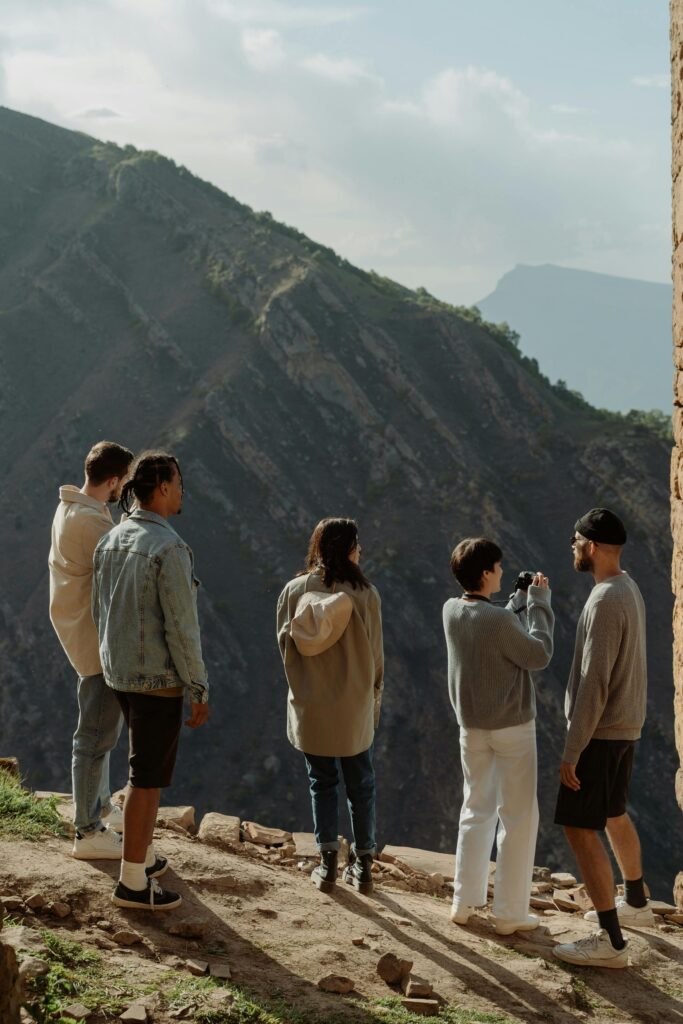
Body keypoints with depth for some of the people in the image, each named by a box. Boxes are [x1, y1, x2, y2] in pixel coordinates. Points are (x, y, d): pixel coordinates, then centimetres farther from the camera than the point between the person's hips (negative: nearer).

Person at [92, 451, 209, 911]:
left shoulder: (112, 541, 5)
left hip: (122, 673, 9)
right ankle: (133, 883, 10)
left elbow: (102, 612, 14)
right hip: (158, 679, -9)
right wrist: (200, 692, -14)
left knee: (151, 767, 24)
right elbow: (181, 627, -22)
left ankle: (145, 857, 33)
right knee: (148, 778, 1)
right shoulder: (170, 549, -23)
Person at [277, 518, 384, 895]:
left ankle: (328, 863, 12)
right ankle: (363, 864, 18)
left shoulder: (295, 590, -6)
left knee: (322, 782, 15)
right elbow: (375, 655, -5)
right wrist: (374, 700, 9)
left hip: (309, 707, 2)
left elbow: (284, 645, 2)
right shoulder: (364, 595, -12)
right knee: (360, 785, 13)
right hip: (354, 708, -2)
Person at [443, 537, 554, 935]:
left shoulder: (452, 611, -2)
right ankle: (510, 912, 7)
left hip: (472, 726, 7)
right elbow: (539, 654, -13)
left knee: (477, 810, 19)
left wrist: (522, 599, 8)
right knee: (518, 818, 4)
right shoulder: (498, 620, -24)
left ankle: (465, 901, 21)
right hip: (512, 727, -7)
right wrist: (539, 601, -7)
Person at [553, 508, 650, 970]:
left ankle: (610, 941, -6)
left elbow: (594, 683, -25)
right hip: (626, 727, 10)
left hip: (600, 731, -10)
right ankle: (636, 903, 41)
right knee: (614, 815, 24)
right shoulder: (630, 590, 8)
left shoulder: (605, 602, -23)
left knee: (581, 828, -7)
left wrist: (572, 751, -21)